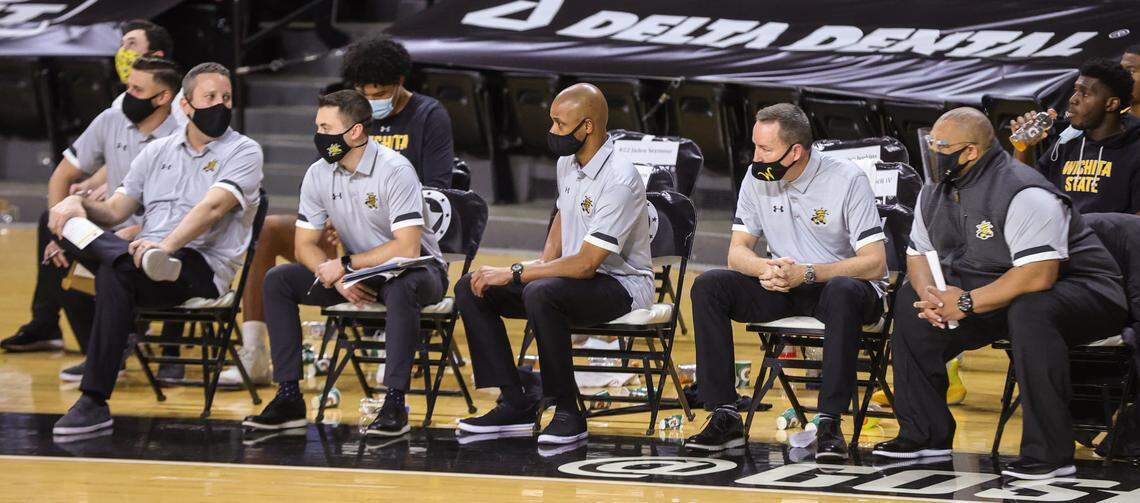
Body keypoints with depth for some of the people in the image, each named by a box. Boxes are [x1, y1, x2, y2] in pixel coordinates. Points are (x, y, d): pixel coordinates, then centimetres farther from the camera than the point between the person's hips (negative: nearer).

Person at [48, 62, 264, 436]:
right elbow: (114, 211, 17)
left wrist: (167, 245, -32)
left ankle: (94, 402, -37)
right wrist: (78, 203, -7)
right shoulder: (157, 152, 22)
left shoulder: (243, 152, 4)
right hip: (144, 252, 5)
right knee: (66, 220, -18)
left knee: (115, 272, -37)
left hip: (201, 268, -5)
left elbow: (214, 207, -15)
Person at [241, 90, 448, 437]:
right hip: (356, 273, 6)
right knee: (278, 280, -11)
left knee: (400, 287, -41)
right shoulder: (318, 174, -2)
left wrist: (345, 265, -21)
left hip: (416, 269, -6)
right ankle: (289, 398, -14)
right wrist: (339, 279, -20)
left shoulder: (395, 171, -21)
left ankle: (395, 402, -35)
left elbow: (407, 248, -28)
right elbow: (306, 245, 0)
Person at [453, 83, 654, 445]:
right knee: (471, 289, -4)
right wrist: (543, 262, 7)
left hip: (621, 286, -9)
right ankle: (515, 404, -5)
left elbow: (585, 264, -27)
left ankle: (567, 411, -25)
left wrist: (515, 273, -22)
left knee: (540, 293, -38)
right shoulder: (567, 162, 3)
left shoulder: (620, 181, -24)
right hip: (571, 276, 9)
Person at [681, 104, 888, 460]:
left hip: (843, 286, -5)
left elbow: (875, 263, -20)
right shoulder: (757, 180, -1)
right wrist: (766, 269, -24)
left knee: (843, 292, -41)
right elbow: (737, 252, 1)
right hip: (784, 291, 5)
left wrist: (806, 273, -30)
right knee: (708, 286, -18)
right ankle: (725, 417, -20)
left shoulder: (847, 180, -16)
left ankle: (830, 421, -37)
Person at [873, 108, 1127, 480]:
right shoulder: (934, 195, 4)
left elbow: (1038, 275, -34)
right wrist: (930, 294, -10)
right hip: (994, 297, 9)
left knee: (1029, 312, -41)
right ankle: (925, 435, 6)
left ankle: (1050, 453, -36)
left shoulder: (1024, 194, -25)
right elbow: (918, 254, 14)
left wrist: (966, 303, -28)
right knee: (910, 304, 4)